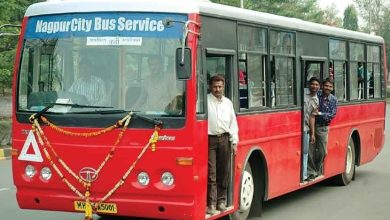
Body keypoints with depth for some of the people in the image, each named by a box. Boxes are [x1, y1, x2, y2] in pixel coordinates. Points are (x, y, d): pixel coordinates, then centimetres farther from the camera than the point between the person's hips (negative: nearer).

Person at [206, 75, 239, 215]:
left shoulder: (228, 102, 13)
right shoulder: (205, 100, -4)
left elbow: (233, 123, 15)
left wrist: (234, 142, 9)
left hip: (224, 139, 5)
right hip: (210, 139, -5)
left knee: (224, 172, 10)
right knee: (211, 173, -5)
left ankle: (221, 201, 21)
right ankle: (211, 204, -3)